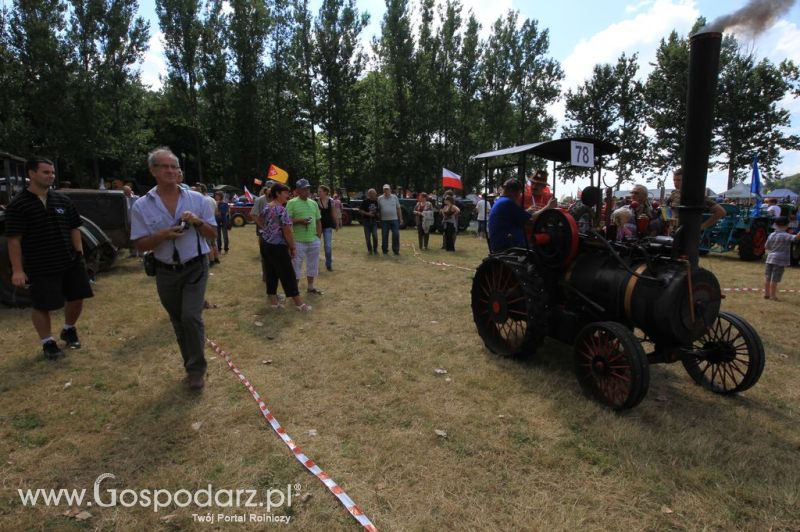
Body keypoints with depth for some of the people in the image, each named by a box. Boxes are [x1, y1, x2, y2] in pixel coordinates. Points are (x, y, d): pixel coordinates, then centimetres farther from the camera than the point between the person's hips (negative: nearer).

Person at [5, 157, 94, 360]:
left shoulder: (62, 200, 5)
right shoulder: (18, 205, -8)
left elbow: (74, 229, 11)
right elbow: (14, 240, -9)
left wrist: (80, 254, 4)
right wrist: (17, 270, -12)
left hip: (70, 262, 4)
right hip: (40, 267, -4)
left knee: (76, 298, 11)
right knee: (42, 306, 4)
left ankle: (69, 330, 36)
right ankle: (48, 342, 22)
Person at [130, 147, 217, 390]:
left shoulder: (197, 199, -1)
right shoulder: (142, 206, -2)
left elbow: (213, 234, 3)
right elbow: (141, 245, -3)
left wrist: (197, 222, -17)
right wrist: (163, 235, -21)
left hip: (195, 267, -2)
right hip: (166, 272, 2)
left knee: (191, 316, -13)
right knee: (178, 322, 13)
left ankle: (196, 369, 4)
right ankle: (191, 365, 32)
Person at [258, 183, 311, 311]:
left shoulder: (266, 207, 8)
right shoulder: (282, 210, -17)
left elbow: (260, 220, 27)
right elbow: (287, 231, -19)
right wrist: (293, 247, -10)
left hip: (265, 244, 8)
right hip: (277, 246, -8)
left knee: (271, 272, 13)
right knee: (288, 274, -1)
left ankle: (273, 301, 19)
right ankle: (299, 303, 7)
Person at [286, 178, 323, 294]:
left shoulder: (314, 203, 13)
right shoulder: (292, 203, -6)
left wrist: (319, 234, 8)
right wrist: (300, 221, -22)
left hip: (314, 240, 6)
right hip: (299, 240, -6)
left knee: (313, 264, 15)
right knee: (297, 264, 1)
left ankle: (310, 286, 29)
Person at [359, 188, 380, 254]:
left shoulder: (376, 201, 7)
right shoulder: (365, 201, -7)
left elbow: (378, 210, 20)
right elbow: (360, 210, -8)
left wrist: (378, 214, -1)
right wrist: (367, 213, -19)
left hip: (374, 220, 3)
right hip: (366, 220, -3)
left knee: (375, 236, -6)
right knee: (368, 237, 3)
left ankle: (375, 250, 8)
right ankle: (369, 250, 16)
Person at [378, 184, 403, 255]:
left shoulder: (395, 197, 6)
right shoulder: (380, 198, 4)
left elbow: (398, 209, 8)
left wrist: (400, 218, 5)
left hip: (394, 220, 0)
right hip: (384, 220, 0)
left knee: (396, 235, -4)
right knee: (384, 236, 5)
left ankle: (396, 250, 7)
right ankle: (385, 250, 16)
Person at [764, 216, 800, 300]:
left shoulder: (771, 235, 6)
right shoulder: (786, 236, -10)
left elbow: (767, 247, 14)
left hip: (770, 258, 6)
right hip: (780, 260, -6)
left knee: (768, 277, 12)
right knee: (775, 279, -2)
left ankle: (766, 293, 18)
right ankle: (773, 295, 2)